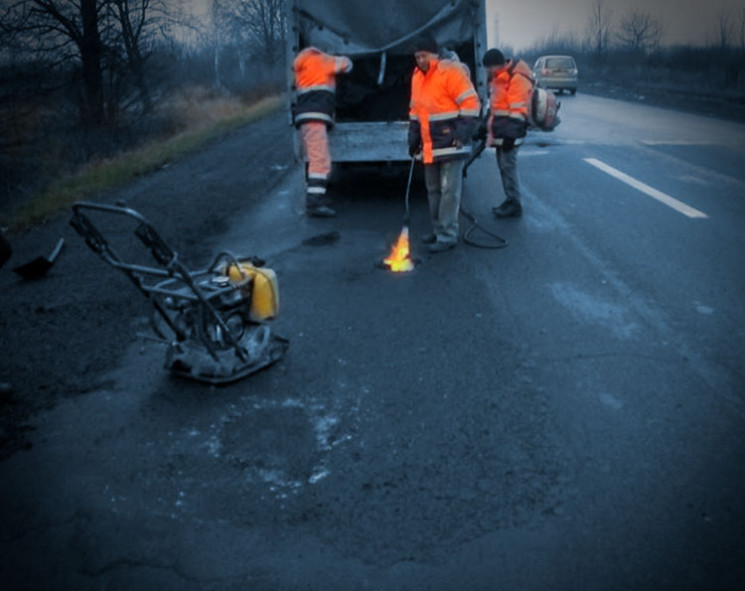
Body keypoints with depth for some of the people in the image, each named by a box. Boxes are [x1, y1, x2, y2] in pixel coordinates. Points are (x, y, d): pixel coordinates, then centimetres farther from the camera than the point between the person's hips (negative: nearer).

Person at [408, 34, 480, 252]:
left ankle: (447, 236, -1)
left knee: (449, 190, -6)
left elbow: (470, 103, -14)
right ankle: (438, 230, 26)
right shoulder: (417, 76, 14)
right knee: (433, 189, 14)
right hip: (430, 147, 8)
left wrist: (463, 134, -20)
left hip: (450, 144, -8)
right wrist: (413, 140, 20)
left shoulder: (450, 72, -11)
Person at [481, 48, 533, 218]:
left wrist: (510, 135, -21)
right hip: (500, 130, 10)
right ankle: (510, 200, 22)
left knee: (508, 165, -10)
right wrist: (488, 127, 26)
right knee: (503, 164, 13)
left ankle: (515, 204, -4)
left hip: (509, 131, -10)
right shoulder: (498, 78, 14)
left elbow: (518, 110, -19)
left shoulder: (517, 78, -16)